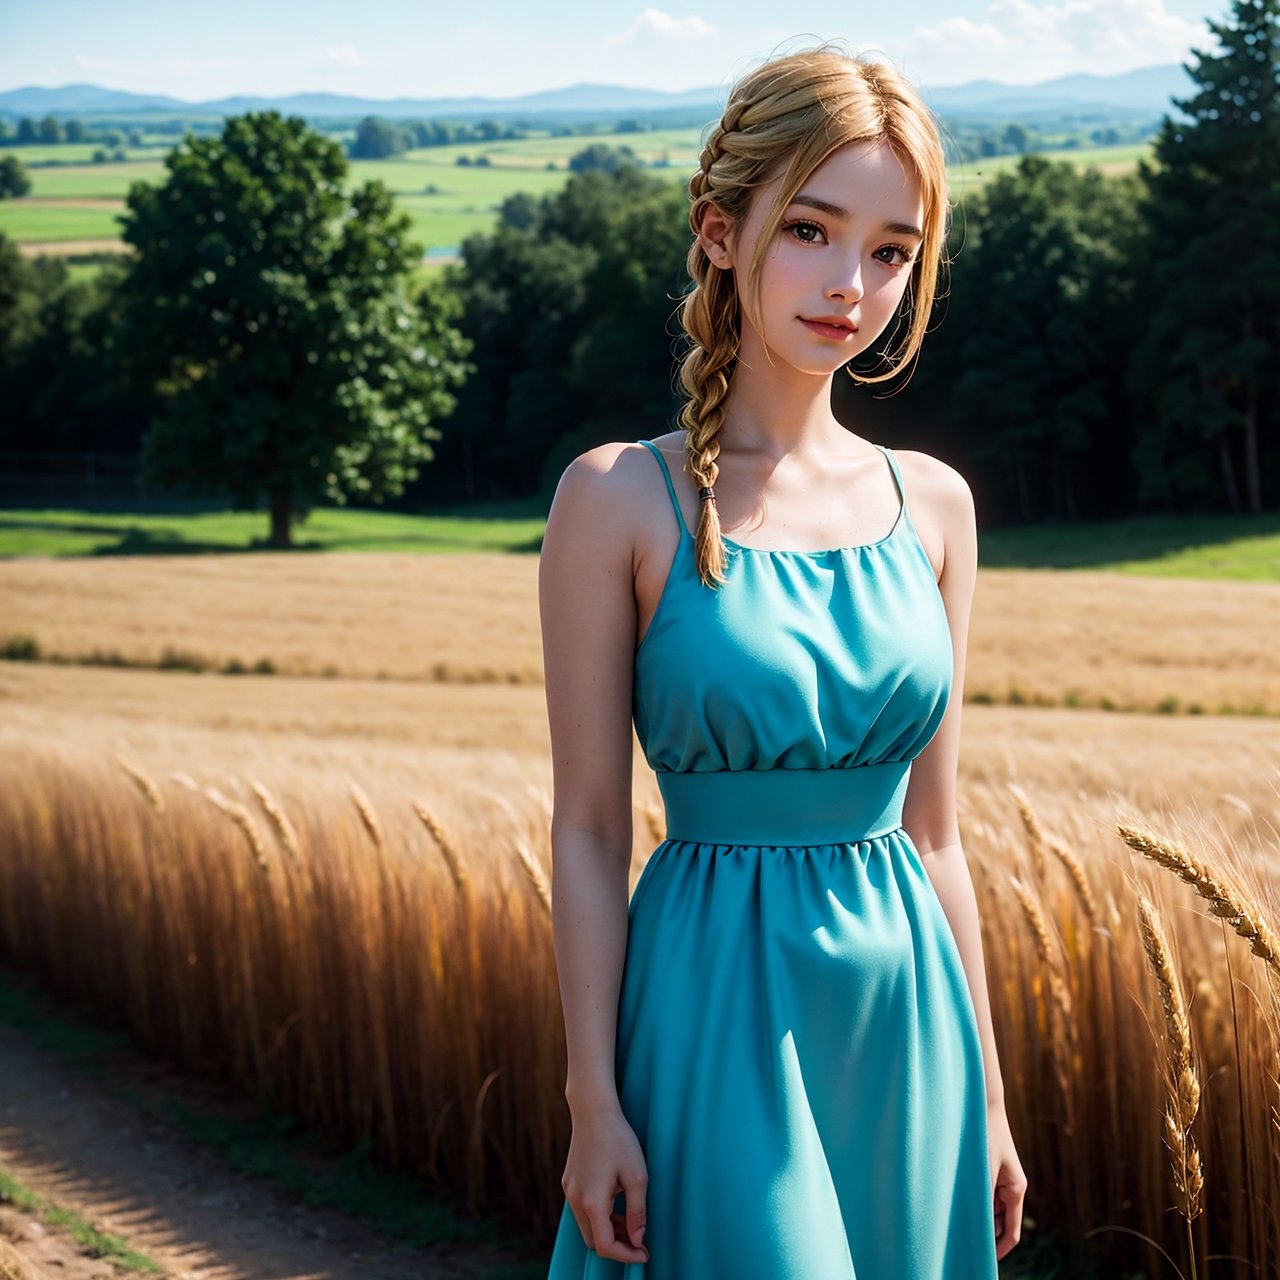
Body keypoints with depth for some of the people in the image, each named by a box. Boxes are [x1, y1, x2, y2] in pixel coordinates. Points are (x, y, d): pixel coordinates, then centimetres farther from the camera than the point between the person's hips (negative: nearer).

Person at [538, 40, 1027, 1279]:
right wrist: (594, 1104, -10)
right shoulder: (619, 499, -7)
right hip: (722, 1005, -4)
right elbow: (587, 830, -6)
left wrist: (986, 1096, 11)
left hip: (906, 1005, 5)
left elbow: (933, 830, 10)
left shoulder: (932, 504, 6)